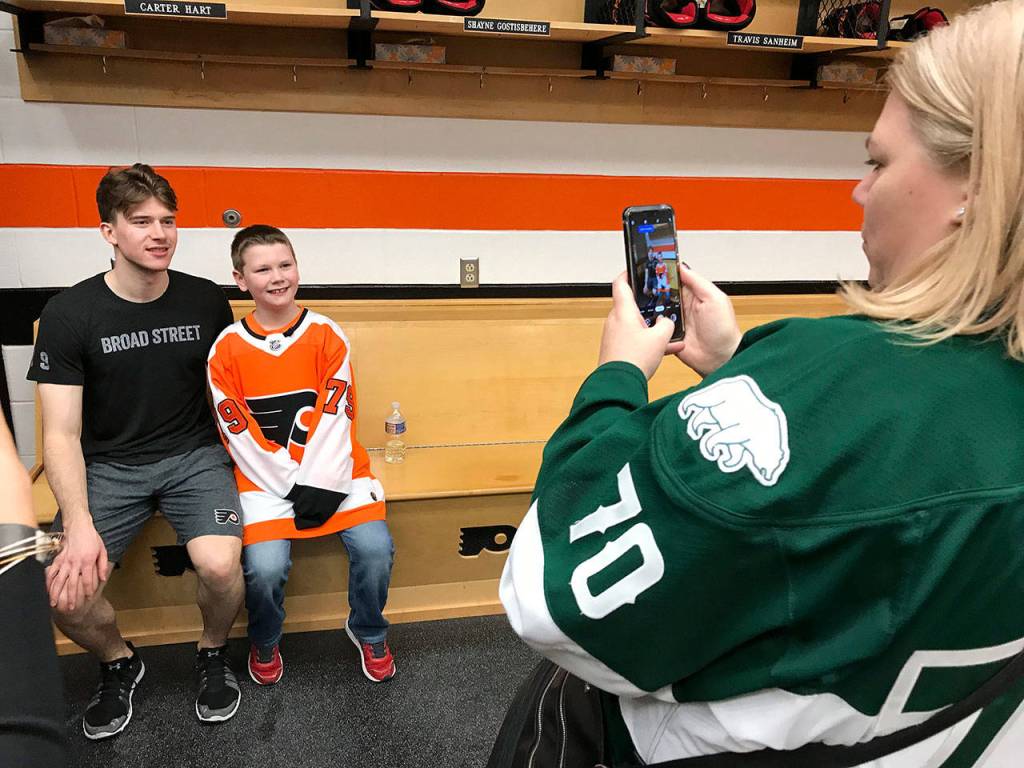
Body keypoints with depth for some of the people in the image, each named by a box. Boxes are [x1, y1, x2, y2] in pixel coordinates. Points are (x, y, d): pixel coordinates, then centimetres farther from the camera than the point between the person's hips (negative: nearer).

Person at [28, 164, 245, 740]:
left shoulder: (207, 302, -1)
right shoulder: (69, 314, -6)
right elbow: (62, 434, -7)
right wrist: (80, 526, -20)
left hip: (193, 455, 0)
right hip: (108, 465, 0)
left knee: (220, 564, -26)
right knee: (65, 594, -19)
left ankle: (214, 652, 9)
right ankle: (119, 663, 16)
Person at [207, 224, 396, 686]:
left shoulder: (327, 335, -1)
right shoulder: (227, 350, -2)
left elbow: (335, 419, -5)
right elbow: (242, 438, -4)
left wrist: (320, 485, -14)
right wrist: (292, 488, -11)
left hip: (330, 470, 1)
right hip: (267, 476, 0)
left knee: (375, 548, -18)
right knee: (265, 567, -20)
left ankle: (368, 631, 14)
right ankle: (264, 643, 16)